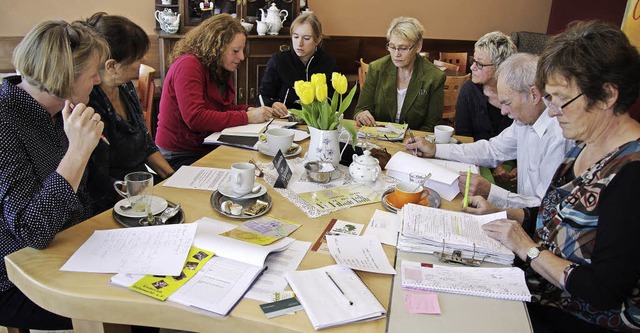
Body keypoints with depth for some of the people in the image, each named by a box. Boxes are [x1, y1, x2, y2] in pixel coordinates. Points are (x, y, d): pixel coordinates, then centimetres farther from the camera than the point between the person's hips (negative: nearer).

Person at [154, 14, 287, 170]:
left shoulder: (221, 70, 9)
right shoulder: (188, 65, -17)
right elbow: (195, 118, -27)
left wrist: (251, 110, -6)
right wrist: (247, 117, -23)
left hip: (208, 148, 8)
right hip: (181, 156, -8)